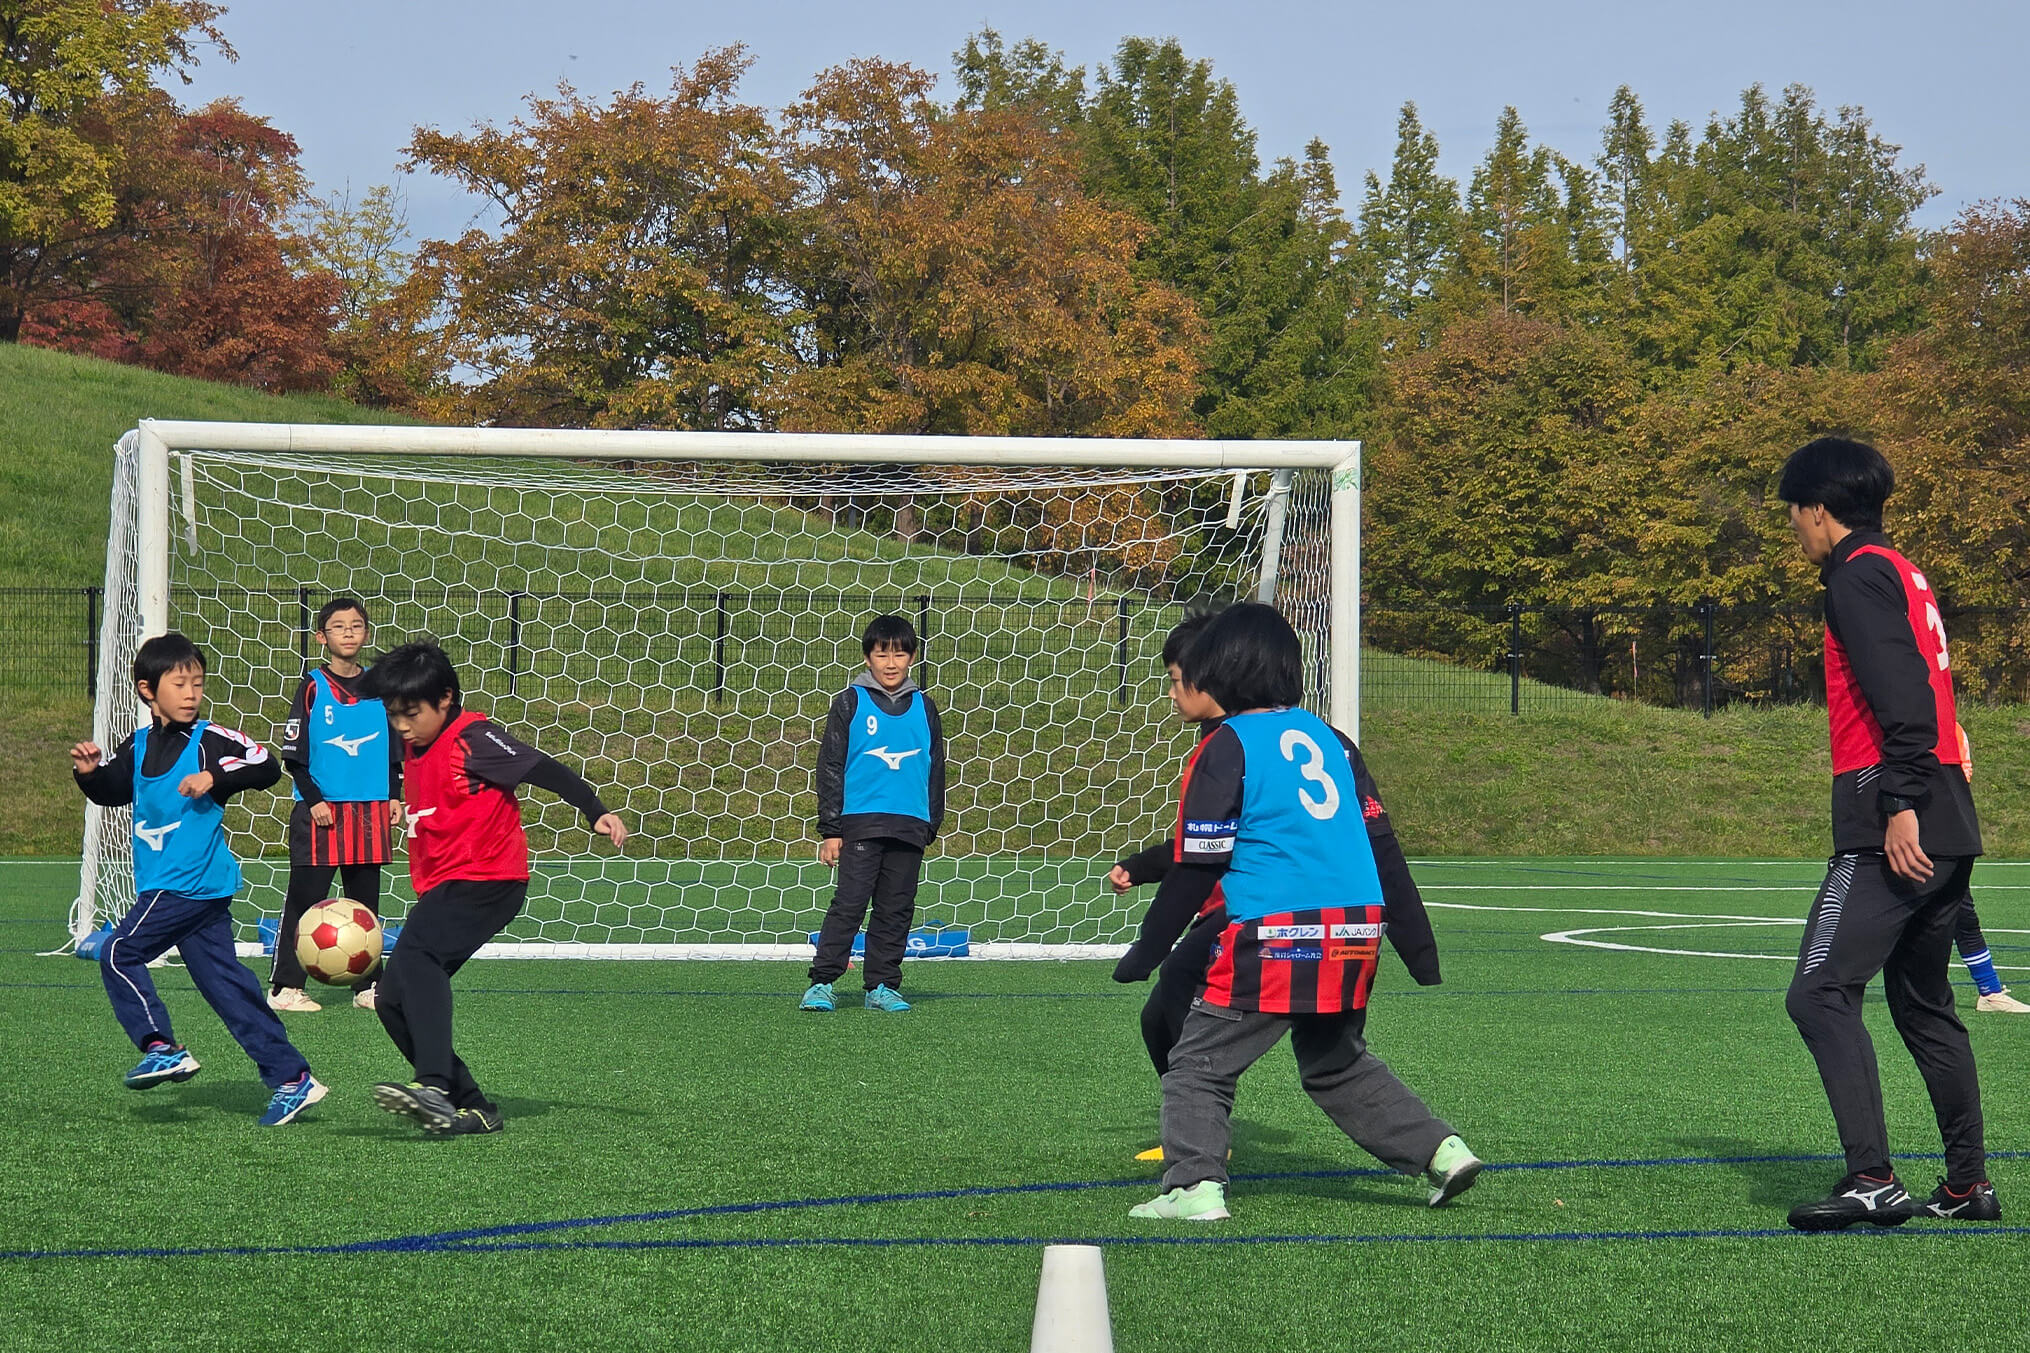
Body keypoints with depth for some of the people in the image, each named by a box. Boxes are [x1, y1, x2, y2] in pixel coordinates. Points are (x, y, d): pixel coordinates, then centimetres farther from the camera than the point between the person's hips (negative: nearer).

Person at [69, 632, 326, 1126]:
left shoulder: (209, 740, -6)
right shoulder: (139, 745, 15)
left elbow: (267, 767, -11)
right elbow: (113, 792, 25)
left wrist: (215, 778, -22)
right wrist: (89, 773, 5)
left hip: (192, 881, -8)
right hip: (168, 885, 8)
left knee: (119, 954, -8)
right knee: (224, 981, 6)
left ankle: (163, 1048, -8)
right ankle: (291, 1077, 7)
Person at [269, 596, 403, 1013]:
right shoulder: (313, 687, -2)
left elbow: (395, 748, 17)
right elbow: (294, 754, -3)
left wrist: (394, 797, 8)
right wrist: (314, 801, -10)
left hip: (370, 811, 4)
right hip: (320, 812, -4)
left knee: (366, 900, 9)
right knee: (305, 899, -3)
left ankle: (367, 984, 15)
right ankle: (285, 987, 0)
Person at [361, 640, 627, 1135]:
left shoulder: (472, 738, -10)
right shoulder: (413, 751, 16)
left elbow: (546, 770, -18)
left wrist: (596, 812, -27)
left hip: (487, 879, -10)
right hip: (441, 888, 10)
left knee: (415, 954, -33)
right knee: (395, 1000, 2)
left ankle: (435, 1087, -46)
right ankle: (473, 1108, 6)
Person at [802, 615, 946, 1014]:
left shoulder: (924, 708, 12)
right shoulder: (850, 704, 2)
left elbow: (936, 772, 18)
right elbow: (830, 767, 1)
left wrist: (931, 827, 13)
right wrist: (830, 829, -3)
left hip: (909, 827, 4)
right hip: (860, 822, -3)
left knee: (897, 909, 5)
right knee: (849, 903, -9)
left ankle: (883, 986, 12)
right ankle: (821, 983, -7)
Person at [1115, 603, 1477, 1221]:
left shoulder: (1227, 747, -3)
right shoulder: (1326, 736, 15)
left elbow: (1198, 866, -6)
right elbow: (1382, 844, 16)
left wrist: (1147, 950, 2)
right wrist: (1419, 947, 20)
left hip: (1274, 938, -6)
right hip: (1356, 936, 6)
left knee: (1200, 1063, 4)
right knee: (1339, 1066, 23)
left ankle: (1195, 1186, -8)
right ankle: (1440, 1151, 15)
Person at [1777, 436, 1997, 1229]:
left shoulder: (1860, 575, -6)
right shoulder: (1906, 577, 23)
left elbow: (1902, 697, -19)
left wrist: (1902, 806, -25)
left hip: (1896, 832, -10)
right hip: (1946, 827, 10)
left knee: (1820, 994, -13)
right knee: (1924, 1007, 17)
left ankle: (1872, 1179, -20)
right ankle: (1969, 1185, 19)